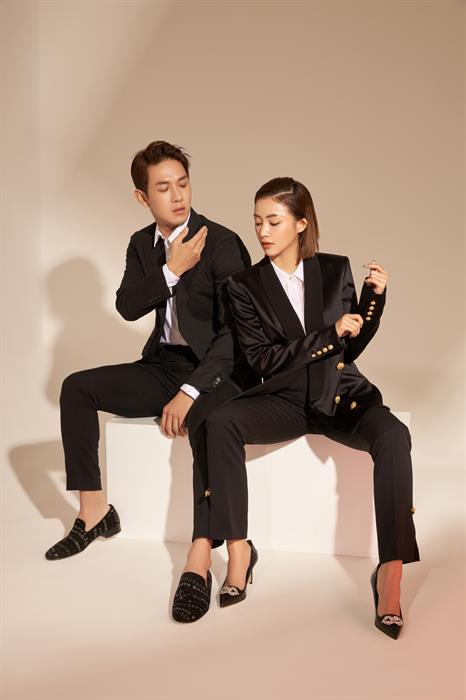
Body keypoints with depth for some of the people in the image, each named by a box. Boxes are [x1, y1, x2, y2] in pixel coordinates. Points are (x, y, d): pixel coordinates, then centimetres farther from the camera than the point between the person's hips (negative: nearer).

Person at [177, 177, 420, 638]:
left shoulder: (336, 270, 5)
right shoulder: (245, 285, 0)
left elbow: (352, 346, 10)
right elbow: (261, 360, -8)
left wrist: (375, 296, -4)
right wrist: (330, 335, -14)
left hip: (341, 395, 1)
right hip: (284, 399, 0)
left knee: (393, 435, -32)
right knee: (221, 421, -30)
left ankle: (390, 572, -32)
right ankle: (238, 549, -23)